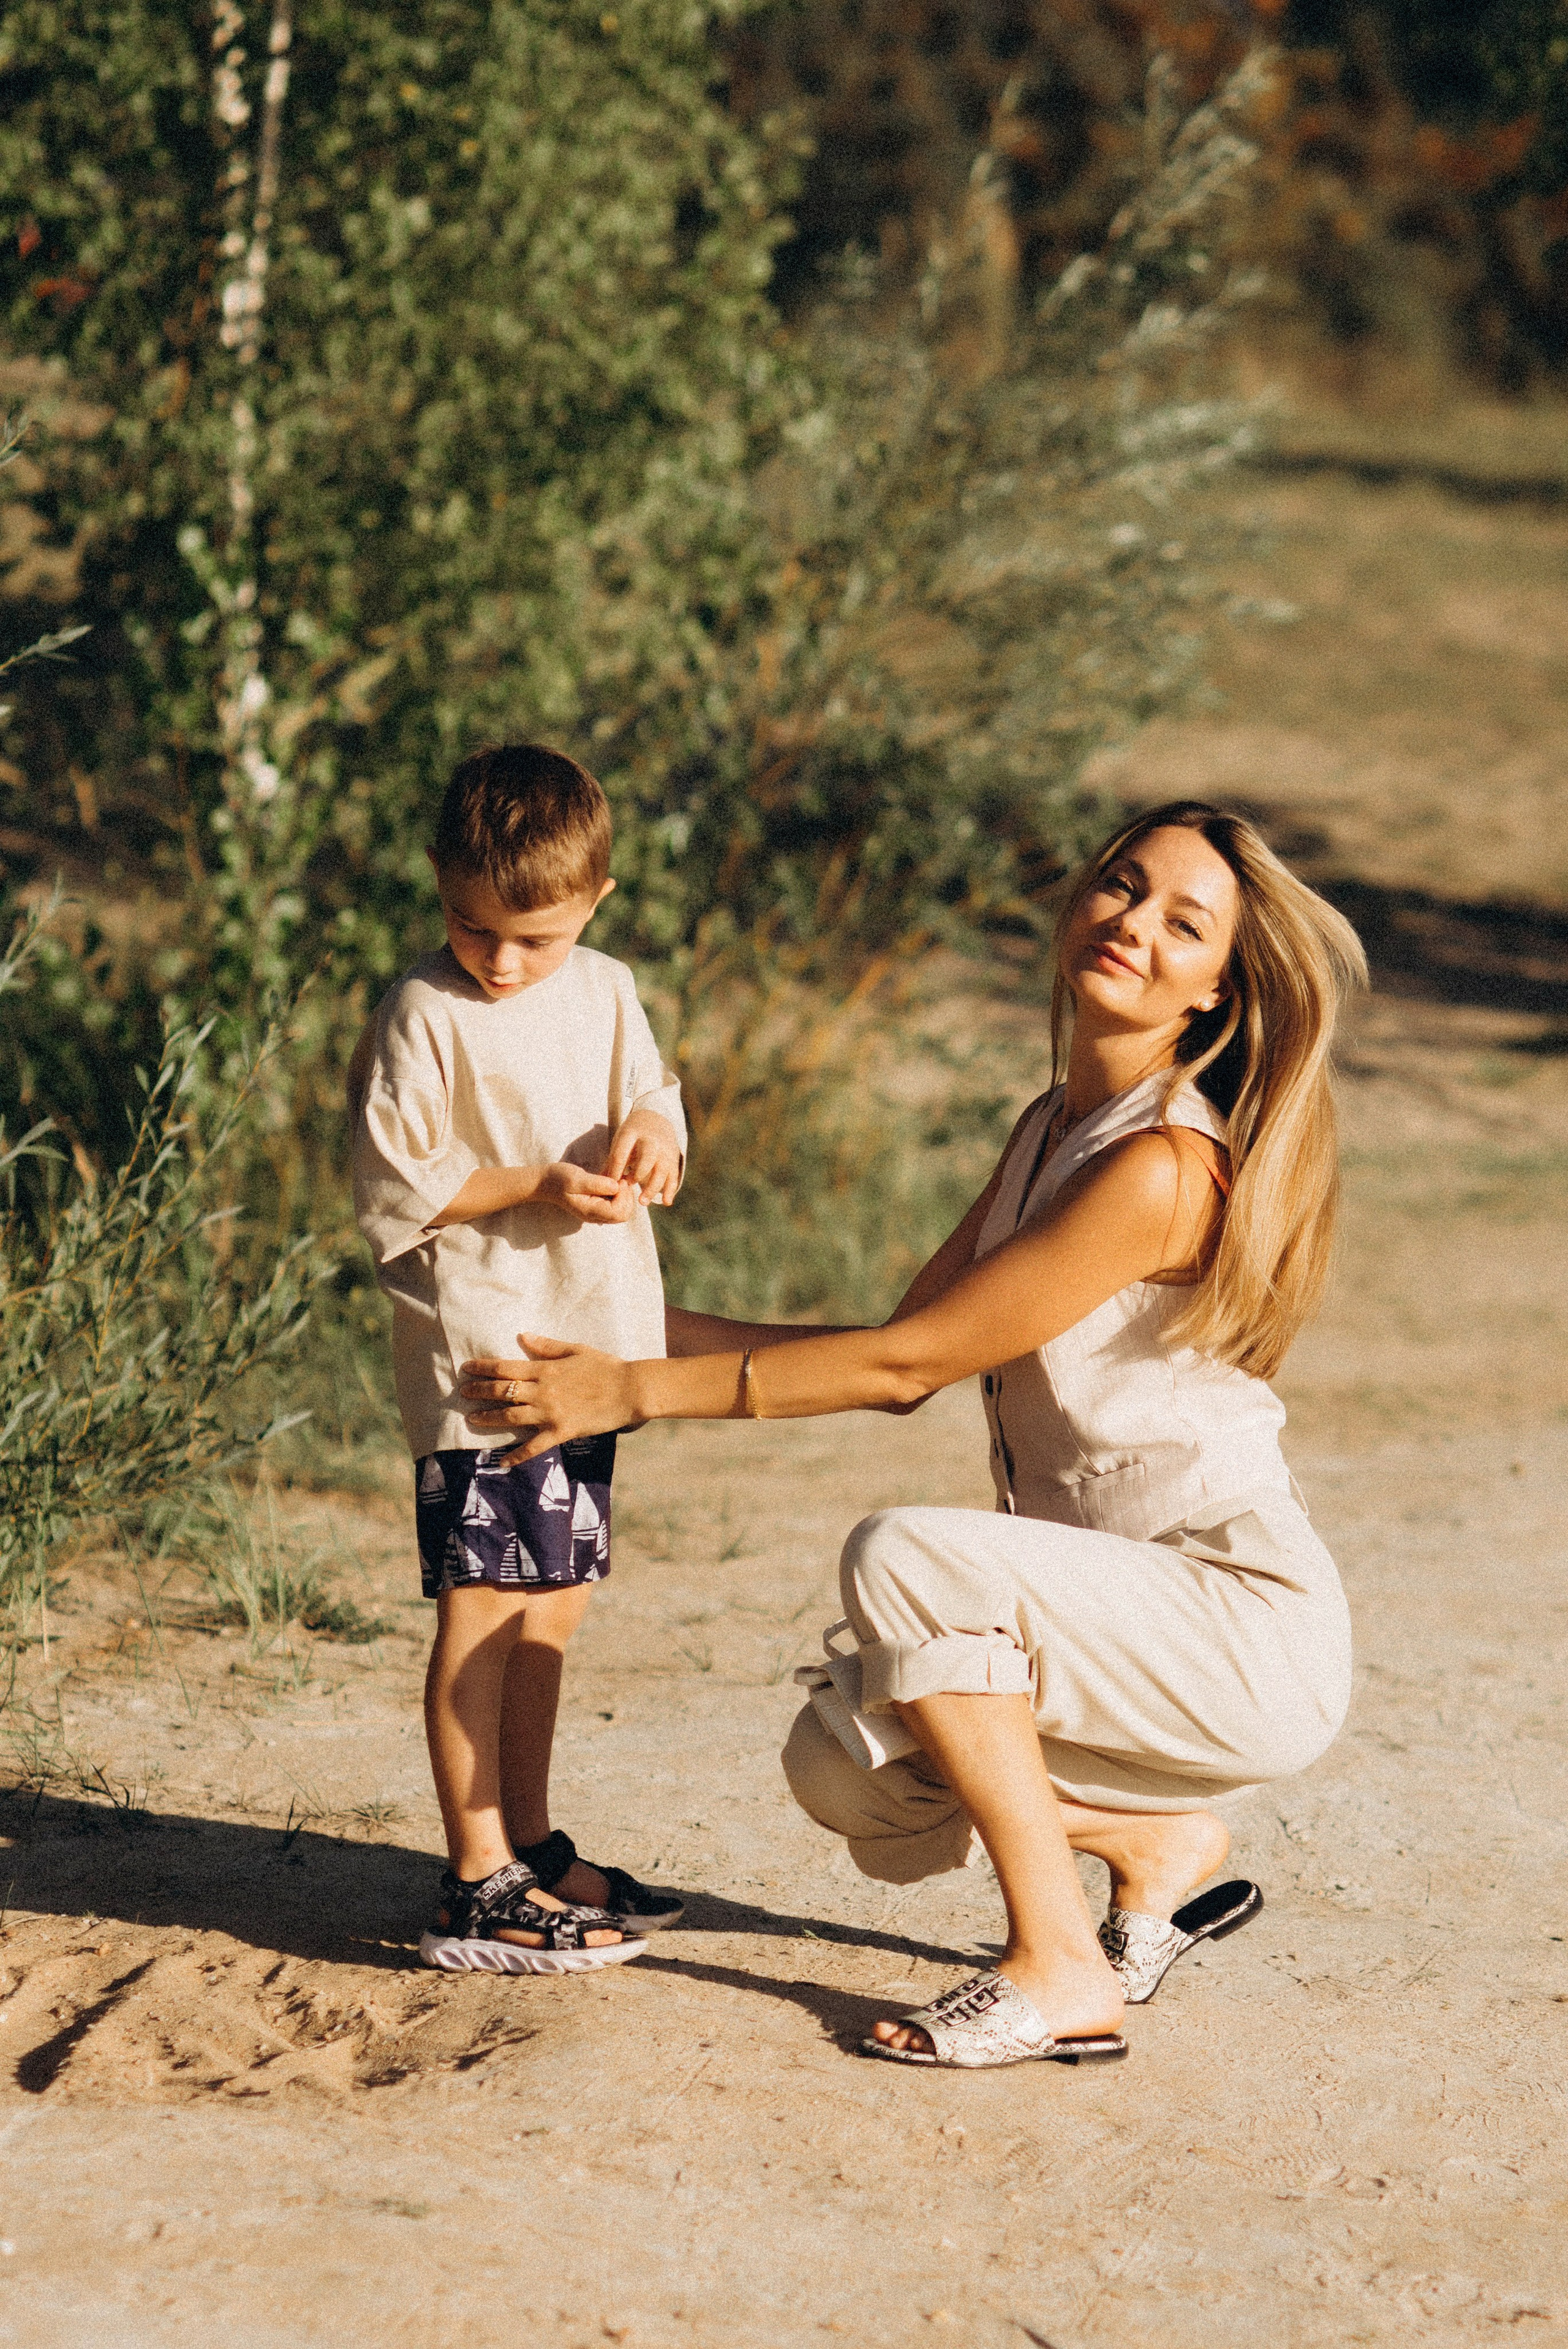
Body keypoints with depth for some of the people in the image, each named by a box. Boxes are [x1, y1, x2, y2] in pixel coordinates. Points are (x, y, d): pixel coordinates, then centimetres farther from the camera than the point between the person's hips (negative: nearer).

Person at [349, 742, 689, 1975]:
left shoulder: (607, 995, 8)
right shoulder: (424, 1018, -11)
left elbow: (650, 1088, 17)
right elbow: (392, 1190, -12)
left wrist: (652, 1129, -7)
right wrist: (537, 1188, -20)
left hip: (587, 1352, 7)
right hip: (477, 1353, -7)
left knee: (555, 1603, 15)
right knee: (481, 1613, -5)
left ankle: (532, 1842, 27)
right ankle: (478, 1883, 1)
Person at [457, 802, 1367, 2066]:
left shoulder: (1164, 1168, -20)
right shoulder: (1052, 1129, 9)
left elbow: (905, 1362, -19)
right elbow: (905, 1357, 11)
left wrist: (637, 1390, -15)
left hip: (1250, 1633, -8)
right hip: (1129, 1620, 8)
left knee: (906, 1555, -27)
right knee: (840, 1765, -3)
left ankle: (1062, 1972, -18)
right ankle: (1160, 1844, 18)